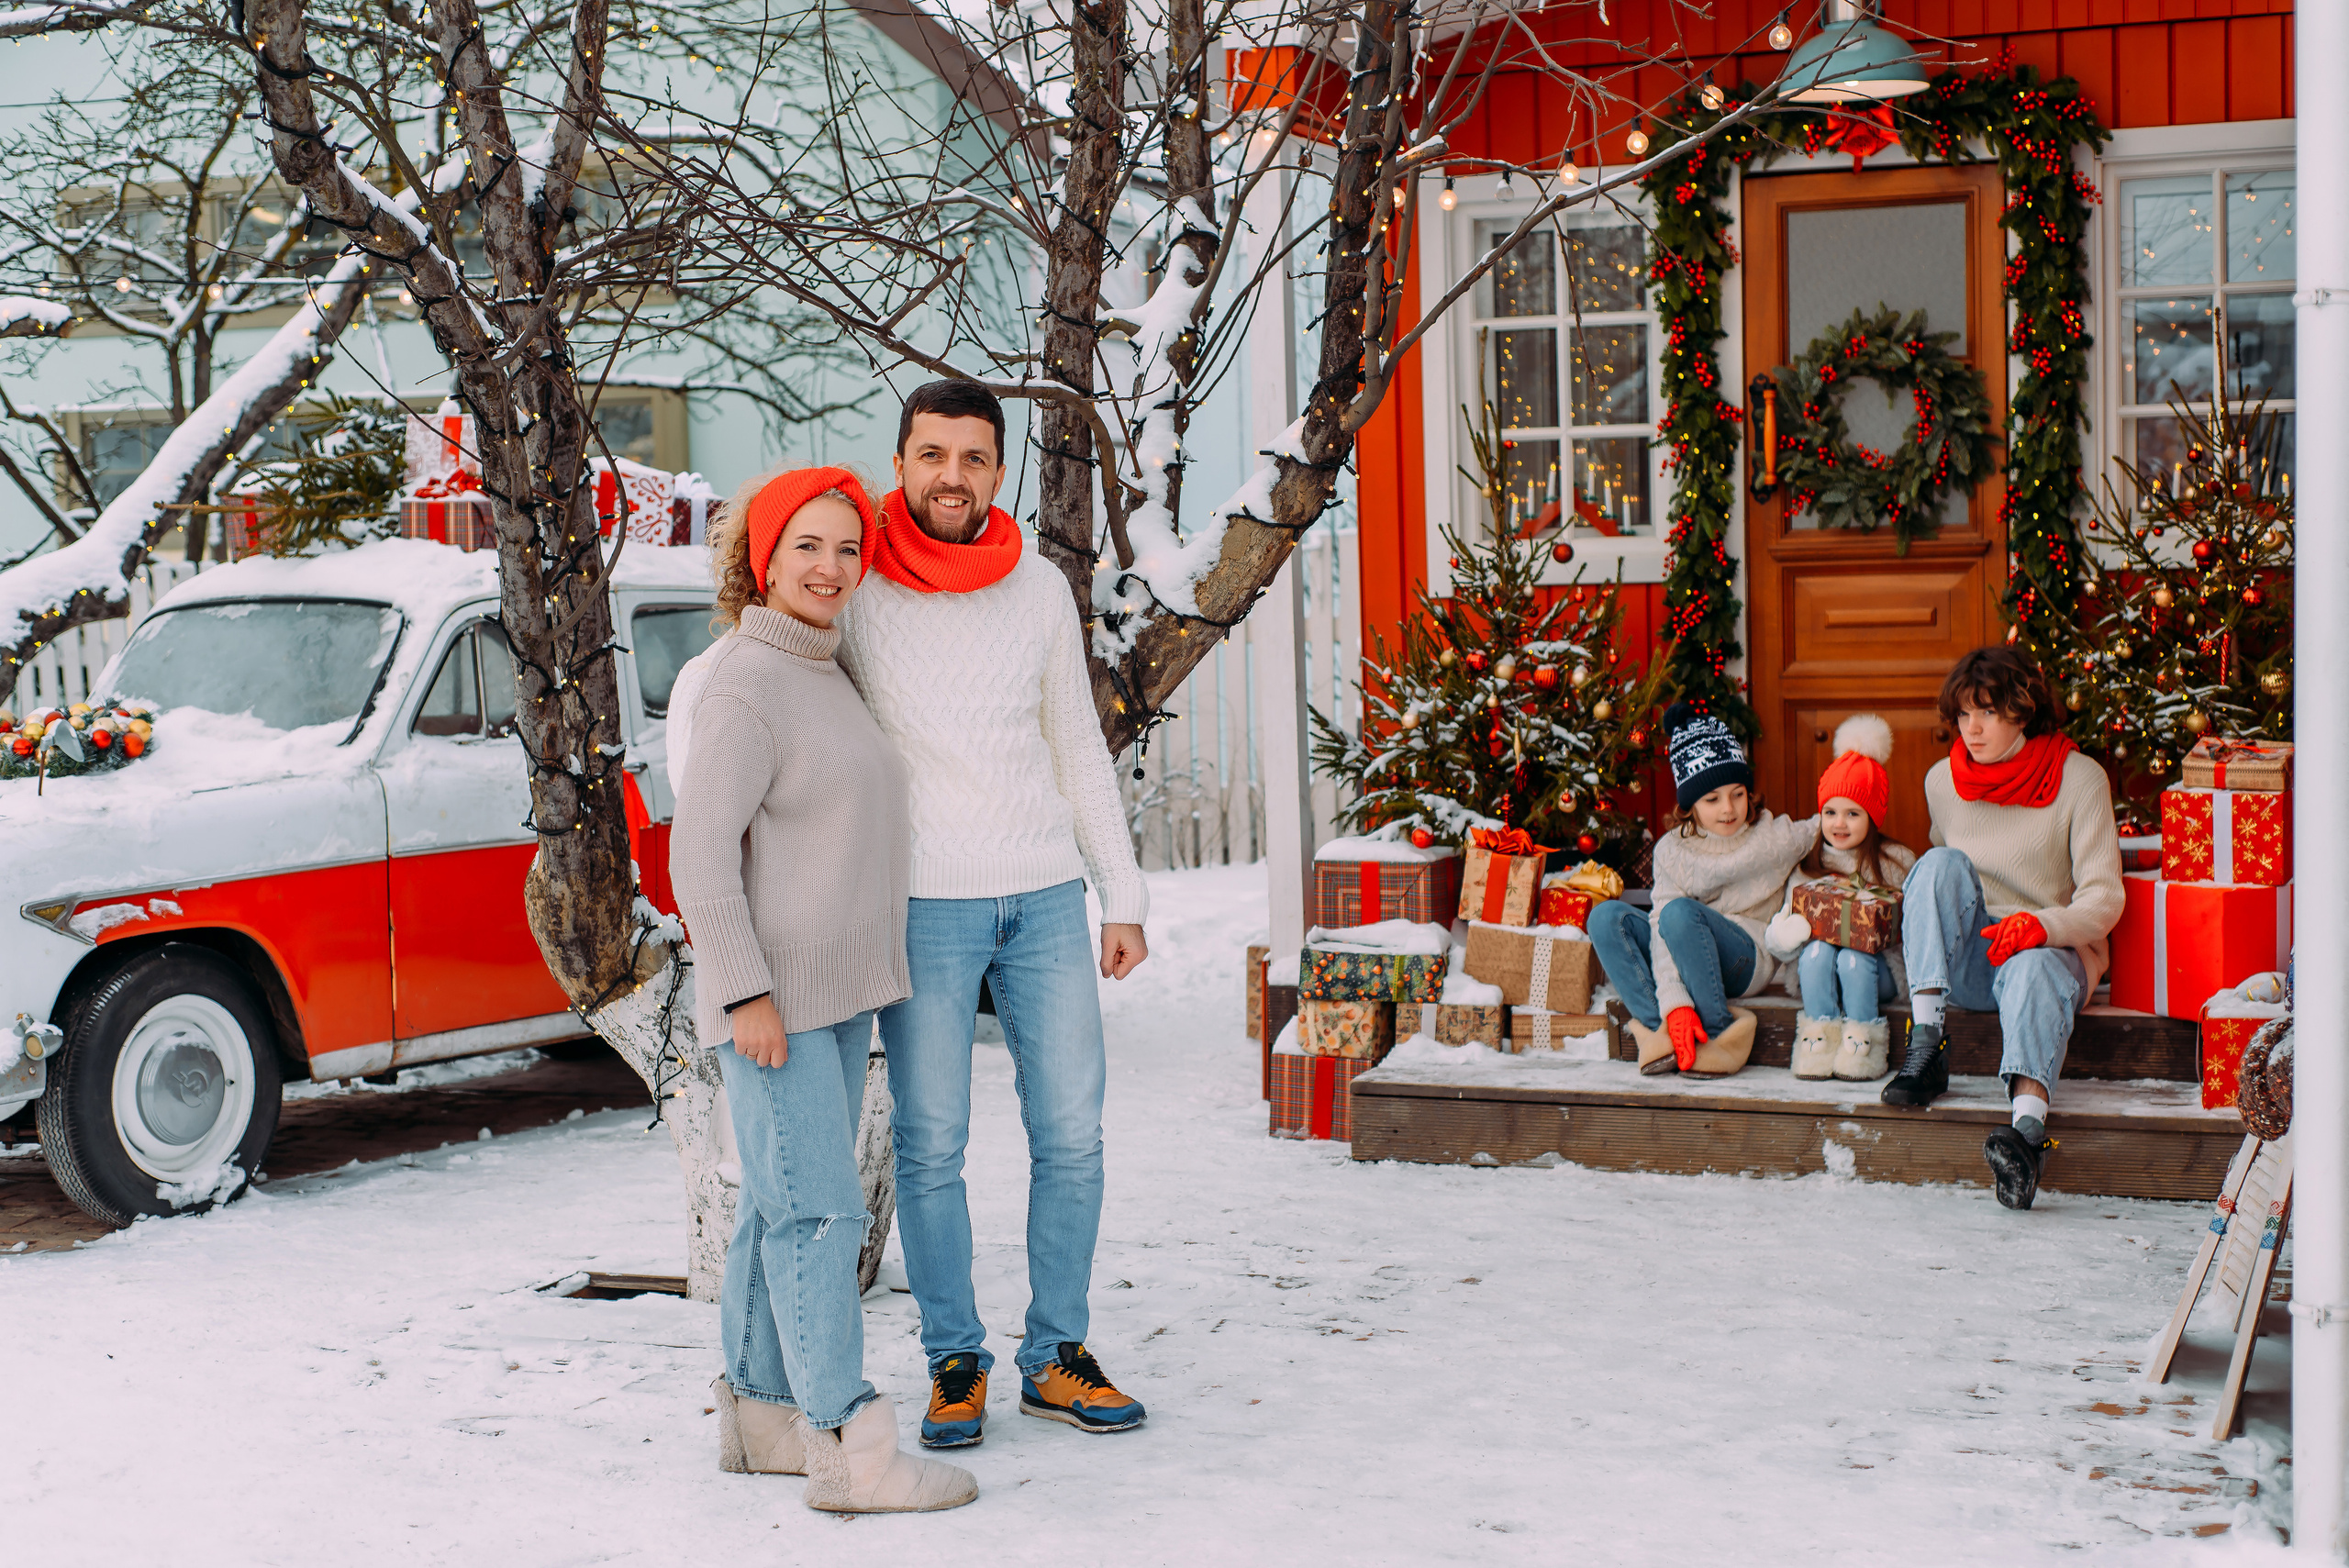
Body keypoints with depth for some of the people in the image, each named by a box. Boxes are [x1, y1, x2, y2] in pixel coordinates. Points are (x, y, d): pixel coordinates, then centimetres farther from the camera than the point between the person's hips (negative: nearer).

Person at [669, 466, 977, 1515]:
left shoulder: (826, 673, 15)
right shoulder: (746, 684, -14)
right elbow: (700, 850, -18)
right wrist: (747, 993, -21)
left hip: (838, 993, 9)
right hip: (775, 996, -9)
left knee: (780, 1207, 14)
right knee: (816, 1210, -10)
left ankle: (756, 1413, 22)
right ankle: (848, 1445, -9)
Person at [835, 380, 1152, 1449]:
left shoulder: (1040, 590, 7)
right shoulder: (852, 592, -3)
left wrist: (1123, 896, 10)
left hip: (1046, 899, 3)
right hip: (920, 907, -3)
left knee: (1071, 1135, 4)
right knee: (931, 1146, -1)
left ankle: (1055, 1358, 16)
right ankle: (955, 1362, 13)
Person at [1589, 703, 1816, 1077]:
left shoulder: (1775, 837, 1)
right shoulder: (1672, 850, 1)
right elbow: (1662, 932, -12)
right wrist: (1674, 1002, -27)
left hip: (1748, 959, -3)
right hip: (1682, 967, 3)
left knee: (1680, 912, -31)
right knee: (1606, 917, -18)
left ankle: (1720, 1032, -26)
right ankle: (1657, 1027, -32)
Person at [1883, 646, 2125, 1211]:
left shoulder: (2079, 779, -4)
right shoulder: (1943, 780, 7)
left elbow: (2103, 900, -11)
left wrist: (2041, 925, -29)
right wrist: (1915, 910, 5)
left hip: (2054, 949, -3)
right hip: (1963, 960, 3)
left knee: (2032, 968, -40)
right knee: (1942, 863, -26)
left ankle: (2027, 1126, -67)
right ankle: (1925, 1047, -36)